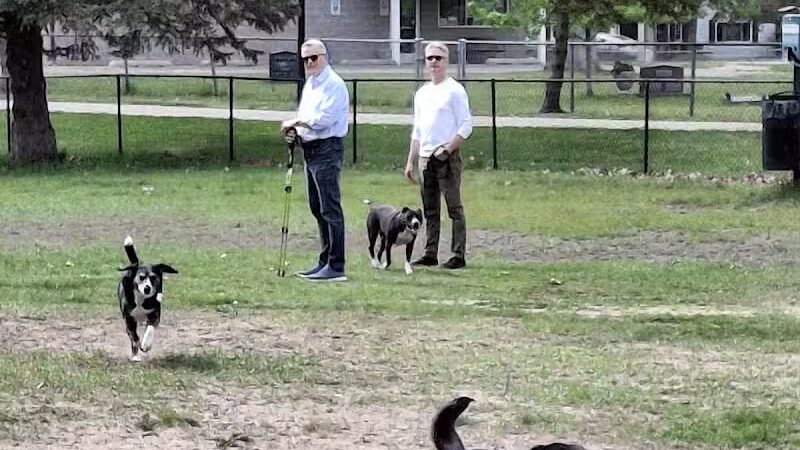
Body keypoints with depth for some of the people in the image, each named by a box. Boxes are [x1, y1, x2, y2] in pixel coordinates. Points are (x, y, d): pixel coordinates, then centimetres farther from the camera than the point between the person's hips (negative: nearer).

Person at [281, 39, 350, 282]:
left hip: (327, 150, -10)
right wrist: (294, 128, 4)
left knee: (330, 209, -11)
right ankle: (325, 262, 20)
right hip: (311, 150, 10)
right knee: (317, 208, 13)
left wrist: (297, 121, -10)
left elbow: (324, 119, -20)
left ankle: (336, 267, -12)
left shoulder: (333, 84, -11)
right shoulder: (309, 84, 19)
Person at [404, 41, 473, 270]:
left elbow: (466, 126, -9)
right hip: (425, 157, 7)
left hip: (447, 157, -7)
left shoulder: (454, 90, -4)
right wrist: (410, 161, 17)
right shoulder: (422, 93, 17)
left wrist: (448, 149, -17)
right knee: (430, 210, 9)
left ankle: (458, 255, -6)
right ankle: (430, 253, 12)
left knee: (454, 208, -6)